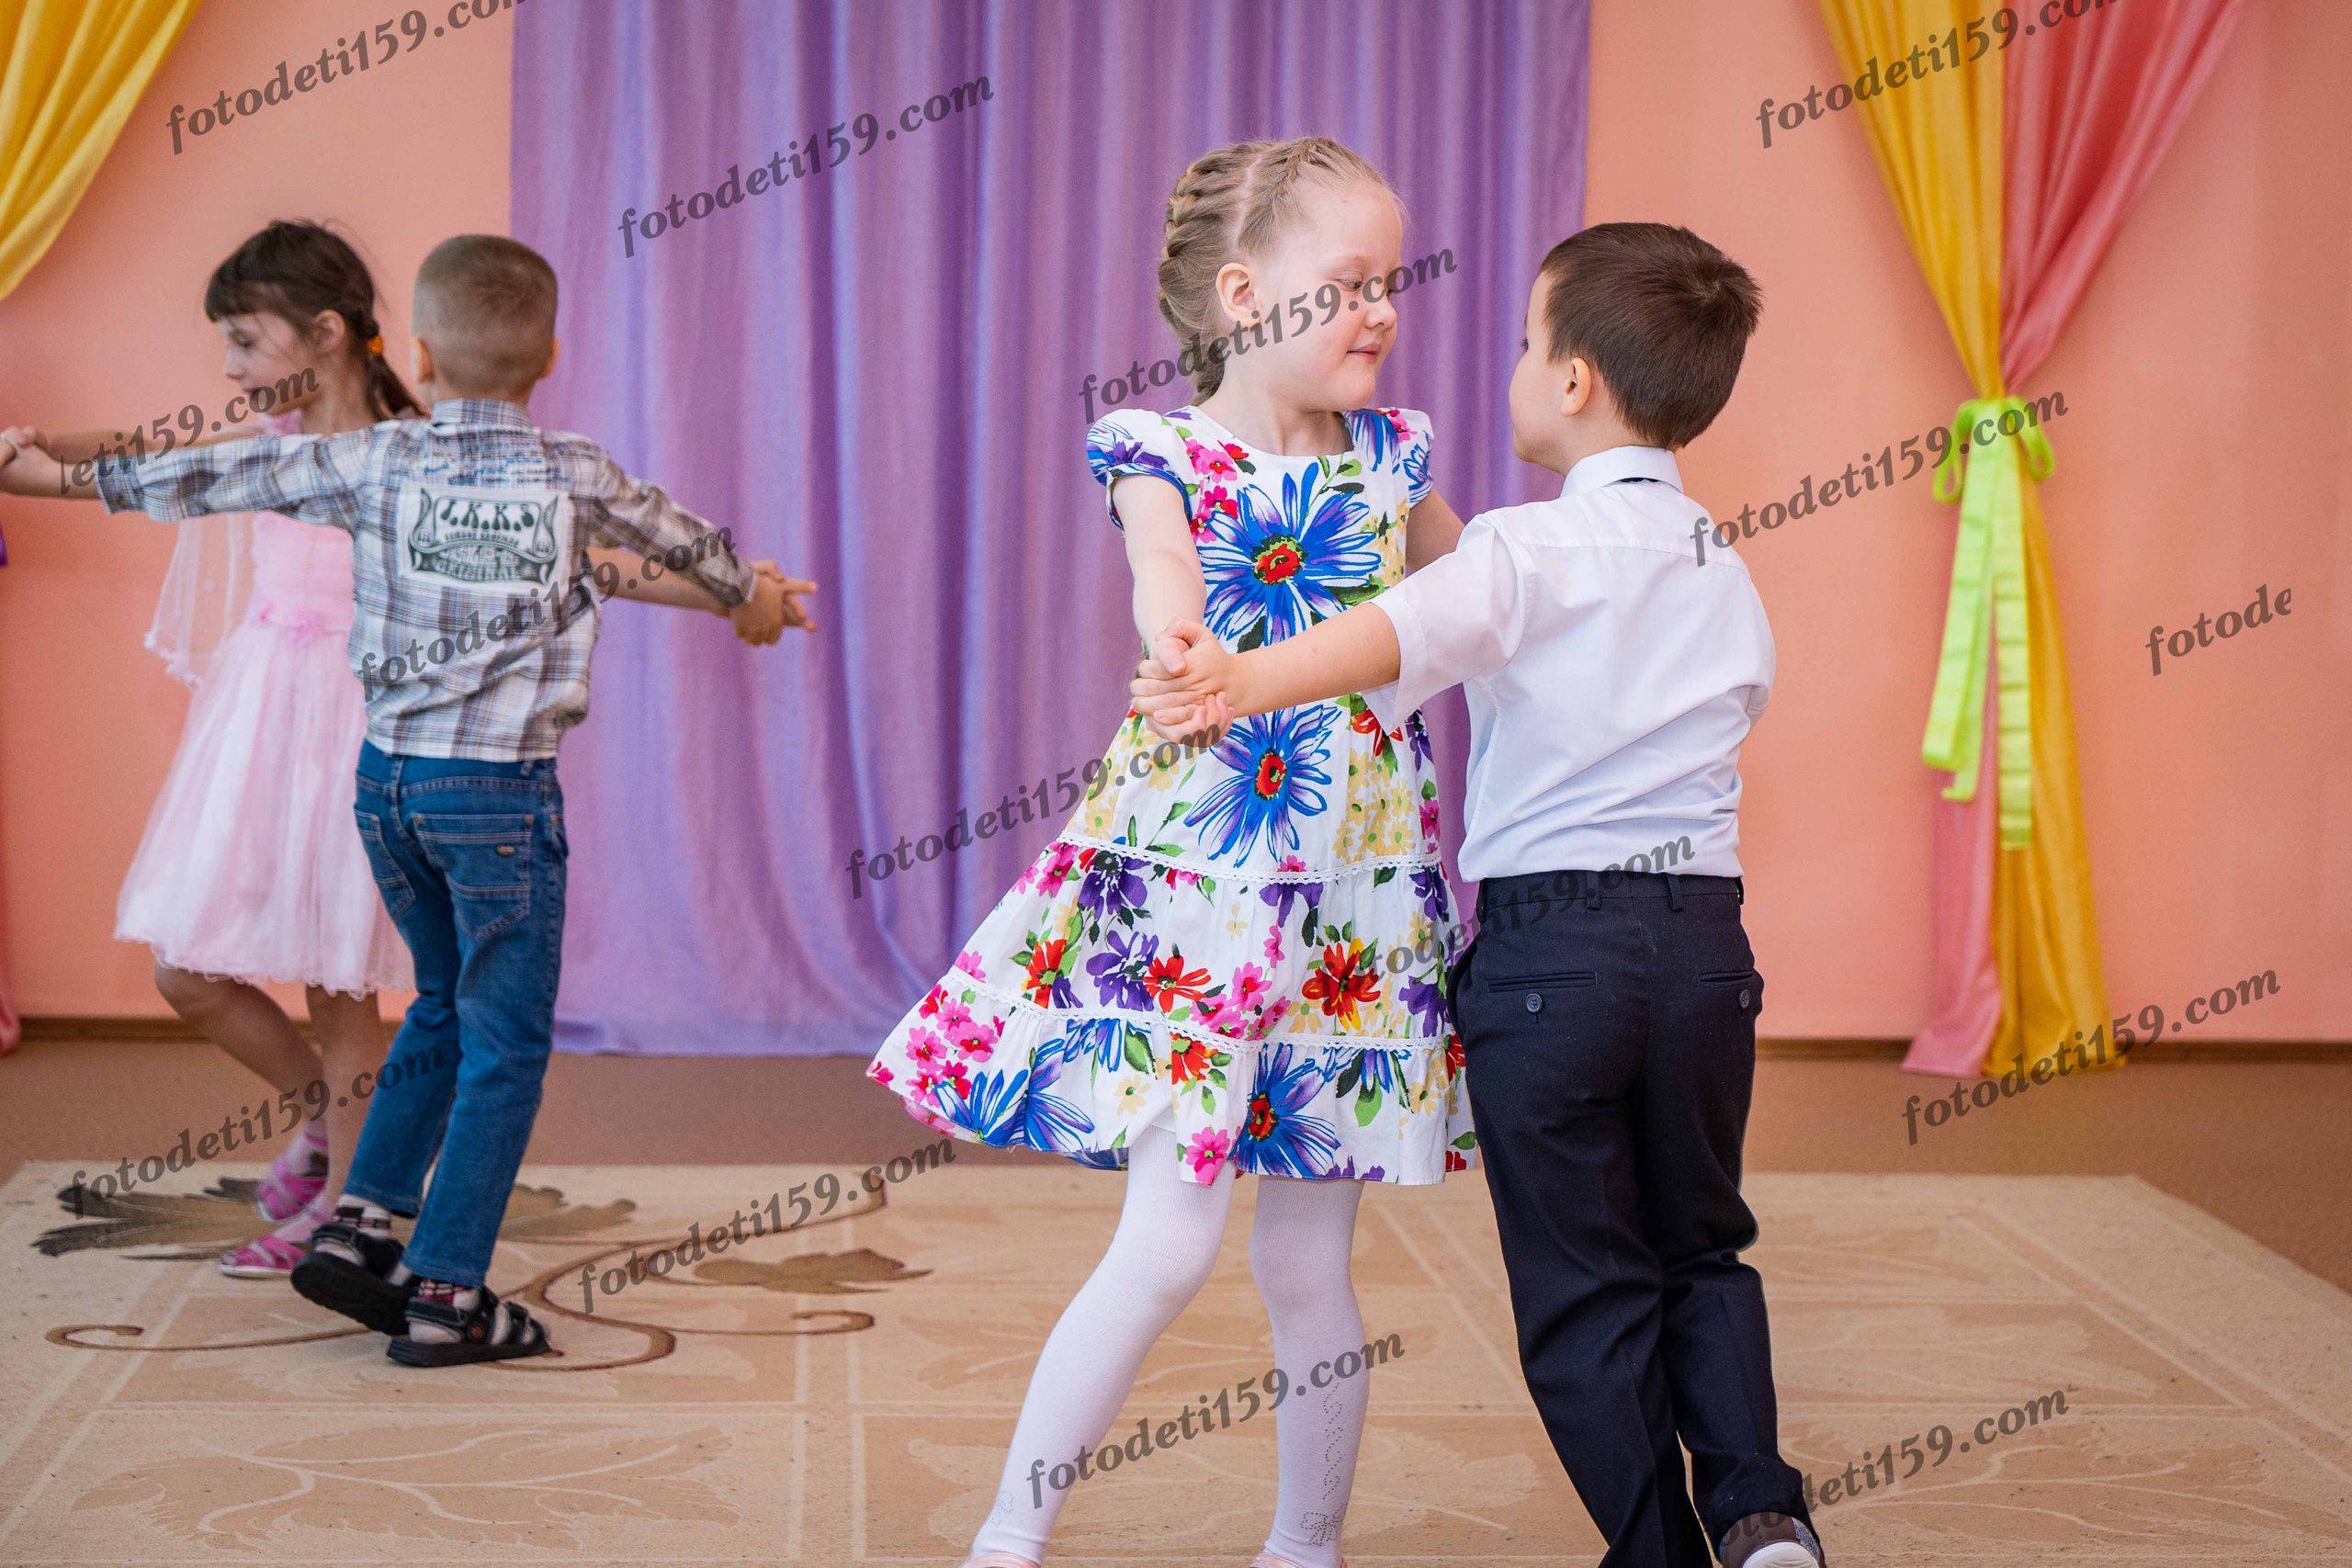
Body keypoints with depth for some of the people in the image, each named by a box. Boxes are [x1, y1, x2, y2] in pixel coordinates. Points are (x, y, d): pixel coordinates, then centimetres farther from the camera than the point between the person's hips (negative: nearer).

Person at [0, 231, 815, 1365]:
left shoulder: (375, 462, 0)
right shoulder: (574, 476, -1)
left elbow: (223, 476, 8)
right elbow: (676, 535, 18)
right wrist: (750, 596, 40)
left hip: (388, 776, 4)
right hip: (501, 790, -4)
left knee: (446, 1005, 22)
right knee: (503, 1040, 4)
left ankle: (360, 1225, 19)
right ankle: (444, 1293, 4)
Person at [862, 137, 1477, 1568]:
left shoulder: (1390, 455, 10)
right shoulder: (1163, 450, -2)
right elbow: (1166, 577, -22)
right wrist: (1181, 639, -38)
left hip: (1361, 890, 4)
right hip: (1189, 875, -4)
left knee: (1310, 1264, 9)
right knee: (1171, 1244, -9)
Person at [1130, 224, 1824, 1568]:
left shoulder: (1532, 549, -10)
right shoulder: (1730, 577, 10)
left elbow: (1410, 632, -29)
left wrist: (1239, 682, -44)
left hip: (1546, 940, -5)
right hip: (1705, 933, 5)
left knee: (1583, 1284, 7)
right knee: (1700, 1247, 20)